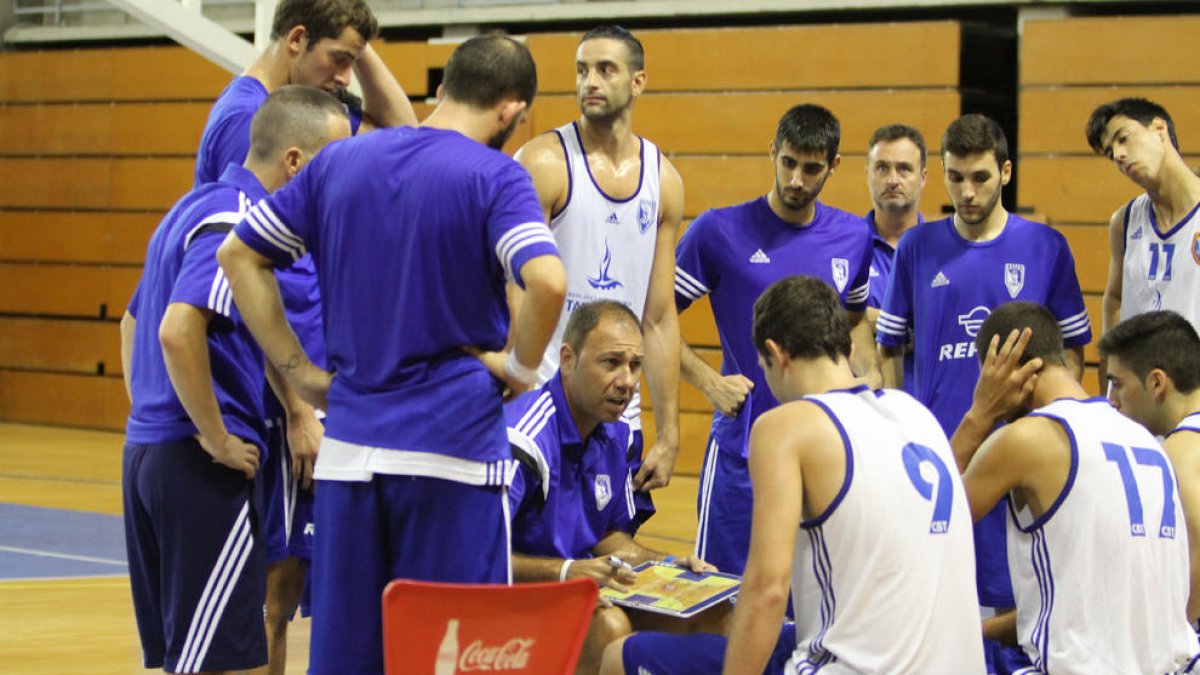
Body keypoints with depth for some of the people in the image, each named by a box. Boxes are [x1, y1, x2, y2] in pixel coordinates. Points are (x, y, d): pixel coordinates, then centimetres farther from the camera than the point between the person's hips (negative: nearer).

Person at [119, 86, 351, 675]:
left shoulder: (196, 207, 17)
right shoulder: (236, 219, -15)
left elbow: (133, 322, 28)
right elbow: (178, 332, -28)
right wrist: (218, 440, -19)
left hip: (146, 446, 10)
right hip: (201, 468, -10)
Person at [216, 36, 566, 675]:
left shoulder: (339, 160, 9)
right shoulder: (495, 177, -8)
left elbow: (238, 255, 12)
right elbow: (547, 282, -25)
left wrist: (299, 371, 10)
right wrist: (520, 366, -7)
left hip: (348, 447, 5)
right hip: (453, 446, -5)